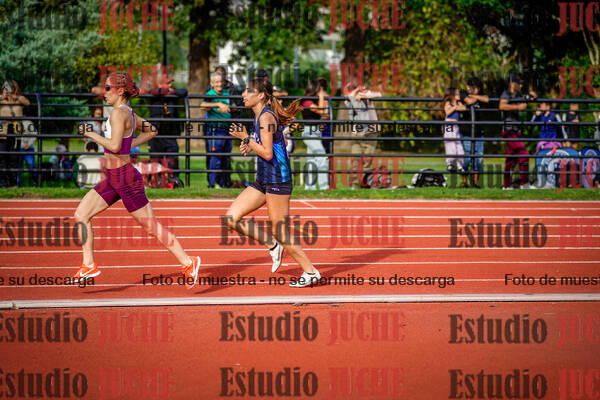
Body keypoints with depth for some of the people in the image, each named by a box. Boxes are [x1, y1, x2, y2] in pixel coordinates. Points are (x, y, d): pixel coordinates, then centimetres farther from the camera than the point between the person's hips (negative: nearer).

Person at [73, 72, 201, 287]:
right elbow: (151, 130, 24)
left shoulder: (119, 112, -17)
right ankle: (89, 265, 4)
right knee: (81, 214, 3)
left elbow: (114, 146, -27)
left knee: (151, 226, -1)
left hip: (125, 178, -10)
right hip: (112, 178, 10)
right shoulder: (129, 113, 9)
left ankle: (188, 263, 8)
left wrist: (93, 135, -14)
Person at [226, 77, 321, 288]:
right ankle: (273, 245, 12)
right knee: (231, 218, 3)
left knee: (280, 233, -3)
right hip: (263, 181, 10)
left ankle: (310, 272, 9)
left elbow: (267, 153, -23)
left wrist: (245, 138, -17)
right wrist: (251, 147, 14)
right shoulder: (260, 116, 12)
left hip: (277, 179, -10)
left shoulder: (266, 117, -17)